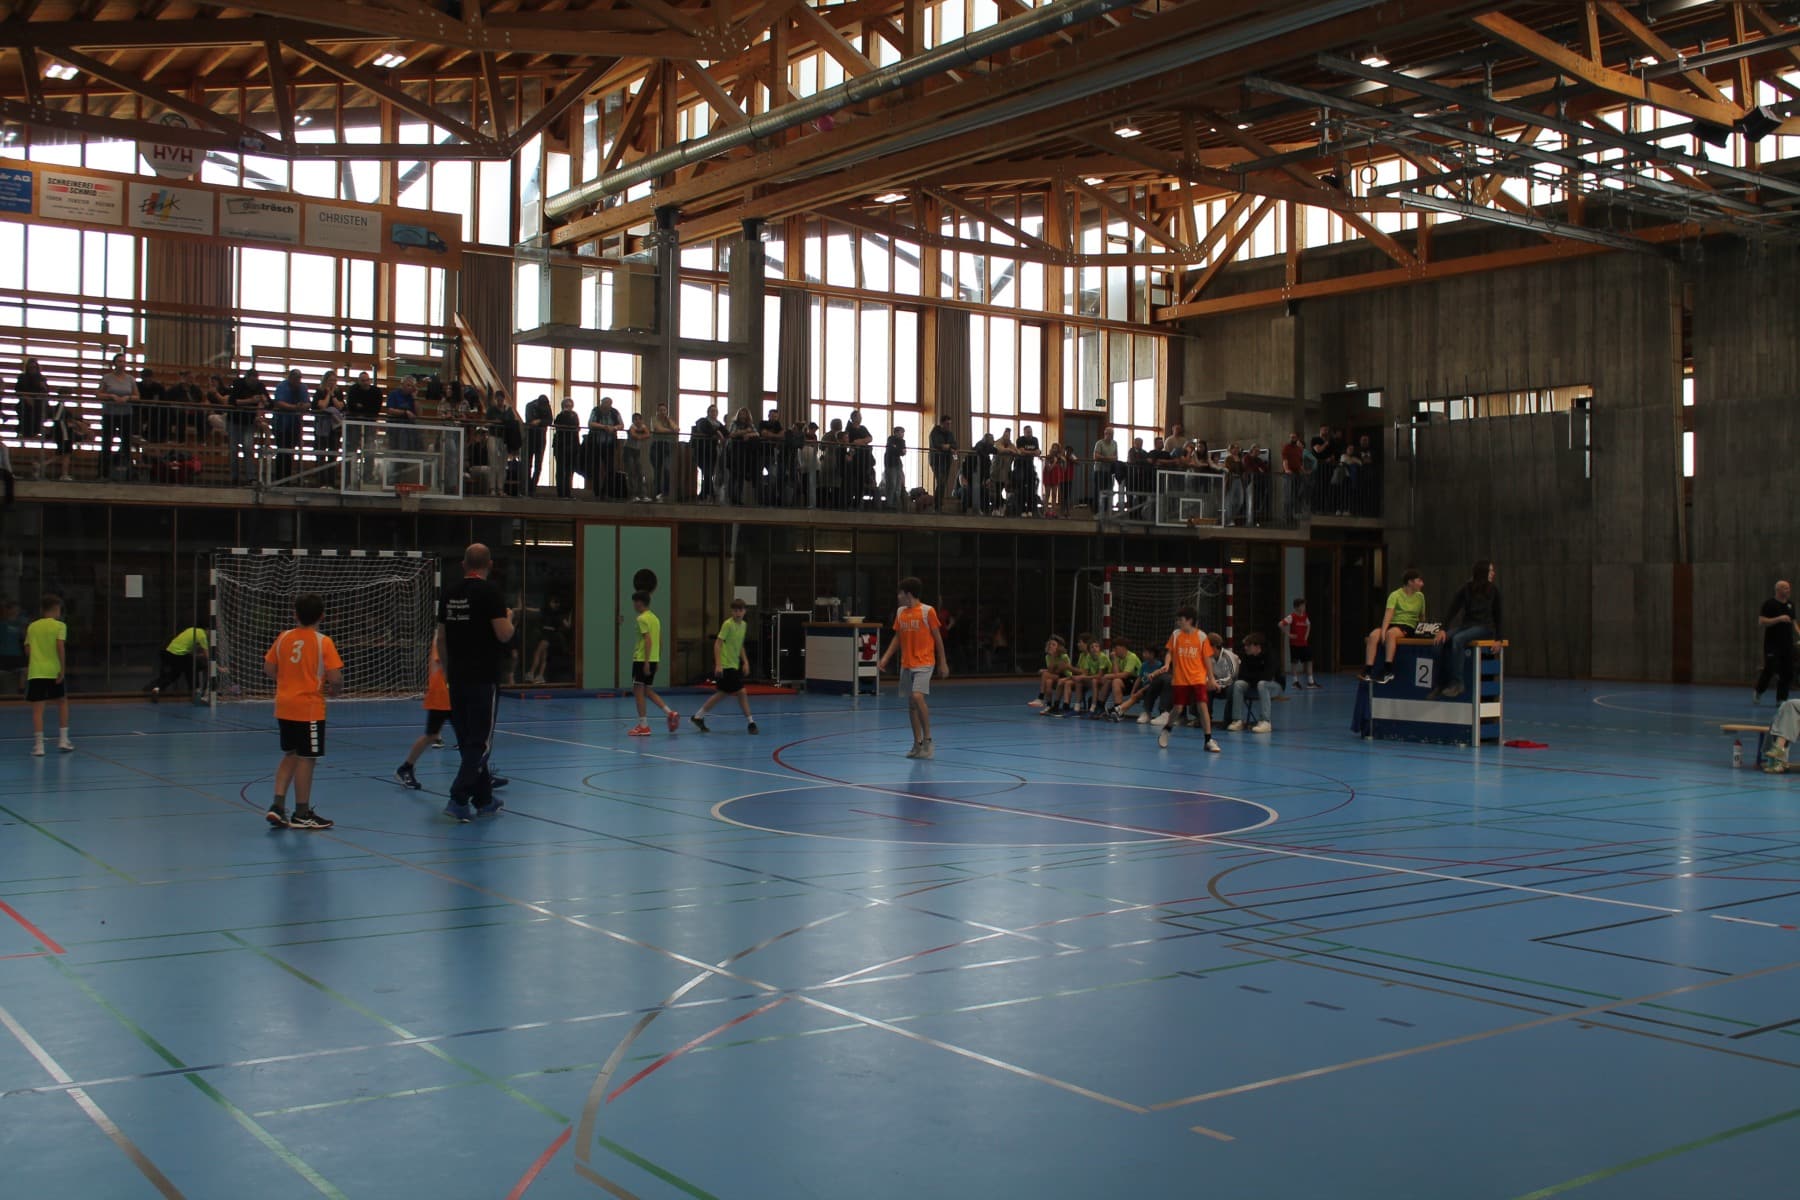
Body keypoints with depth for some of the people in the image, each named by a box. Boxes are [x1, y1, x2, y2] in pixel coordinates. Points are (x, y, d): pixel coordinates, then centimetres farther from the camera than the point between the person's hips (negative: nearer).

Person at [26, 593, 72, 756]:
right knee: (62, 702, 18)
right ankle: (63, 739, 16)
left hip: (36, 672, 1)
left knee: (38, 708, -2)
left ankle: (38, 745, -9)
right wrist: (63, 669, -12)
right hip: (55, 671, -1)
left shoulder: (32, 626, 9)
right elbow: (60, 646, -13)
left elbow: (27, 650, 9)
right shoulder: (59, 626, -1)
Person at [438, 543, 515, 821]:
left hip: (457, 678, 7)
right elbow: (504, 634, -15)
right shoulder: (488, 591, -11)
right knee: (480, 742, -2)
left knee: (468, 741, 13)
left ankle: (484, 800, 22)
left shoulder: (449, 592, 8)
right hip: (483, 679, -7)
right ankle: (458, 800, -10)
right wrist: (509, 619, 6)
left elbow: (441, 638, 14)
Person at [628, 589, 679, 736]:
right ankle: (670, 713, 2)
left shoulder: (642, 619, -11)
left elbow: (648, 640, -20)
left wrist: (646, 662, -22)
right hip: (654, 659, 9)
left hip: (642, 659, -9)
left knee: (638, 691, -1)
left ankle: (643, 726, 0)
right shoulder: (655, 618, 15)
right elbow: (660, 641, 17)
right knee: (648, 691, 15)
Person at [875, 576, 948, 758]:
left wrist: (943, 663, -4)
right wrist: (885, 658, 6)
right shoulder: (901, 612, 9)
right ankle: (918, 743, 13)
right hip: (906, 664, 6)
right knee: (911, 703, 6)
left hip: (924, 663, -6)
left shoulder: (928, 611, -8)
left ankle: (927, 738, -10)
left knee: (918, 696, -21)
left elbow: (938, 637, -4)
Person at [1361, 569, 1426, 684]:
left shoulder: (1420, 596, 10)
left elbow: (1422, 616, 23)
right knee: (1373, 635, -32)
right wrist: (1383, 631, -27)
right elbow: (1388, 614, -15)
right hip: (1393, 624, 0)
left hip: (1408, 626, 0)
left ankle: (1388, 670, -37)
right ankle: (1368, 671, -36)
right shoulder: (1395, 595, -2)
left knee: (1391, 633, -37)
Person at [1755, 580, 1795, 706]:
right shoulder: (1769, 603, -7)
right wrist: (1779, 619, -23)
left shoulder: (1790, 604, 12)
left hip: (1787, 643, 6)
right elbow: (1761, 621, -14)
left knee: (1787, 672, 1)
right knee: (1770, 669, -5)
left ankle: (1781, 699, 8)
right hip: (1772, 644, -6)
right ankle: (1758, 693, 17)